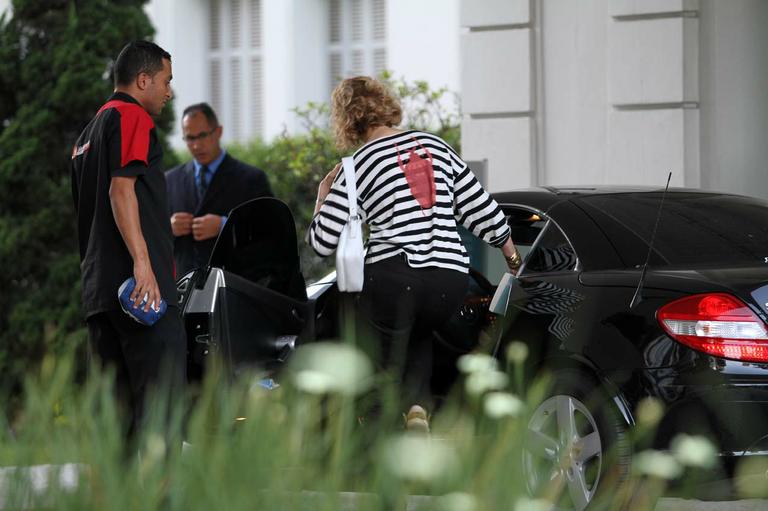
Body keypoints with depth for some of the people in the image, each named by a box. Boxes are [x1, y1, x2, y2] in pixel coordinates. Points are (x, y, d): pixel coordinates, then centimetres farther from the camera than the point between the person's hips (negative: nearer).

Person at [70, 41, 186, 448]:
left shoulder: (88, 132, 26)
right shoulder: (131, 117, -4)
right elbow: (122, 189, -17)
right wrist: (142, 261, -24)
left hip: (98, 286, 10)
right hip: (139, 284, -10)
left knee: (117, 402, 7)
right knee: (161, 396, -13)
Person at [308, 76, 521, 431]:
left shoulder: (360, 166, 0)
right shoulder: (435, 146, 12)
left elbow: (322, 242, 0)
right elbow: (481, 208, 13)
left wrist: (323, 196, 19)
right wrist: (513, 258, 26)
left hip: (392, 278, -4)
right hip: (451, 279, 4)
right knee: (419, 336, 30)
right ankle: (417, 402, 6)